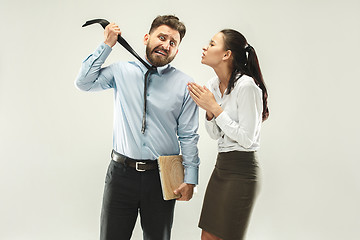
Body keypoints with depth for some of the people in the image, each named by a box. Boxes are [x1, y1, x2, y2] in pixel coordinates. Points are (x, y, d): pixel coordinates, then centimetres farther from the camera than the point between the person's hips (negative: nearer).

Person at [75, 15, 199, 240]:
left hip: (162, 177, 0)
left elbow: (188, 136, 0)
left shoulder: (185, 85, -1)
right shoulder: (123, 71, 5)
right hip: (121, 172, 1)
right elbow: (84, 82, 3)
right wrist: (106, 45, 1)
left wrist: (190, 179, -4)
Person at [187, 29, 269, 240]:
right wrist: (208, 110, -5)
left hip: (241, 170, -8)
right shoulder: (213, 85, 7)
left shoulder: (246, 86, -18)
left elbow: (246, 139, -19)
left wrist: (215, 108, -18)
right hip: (221, 166, 8)